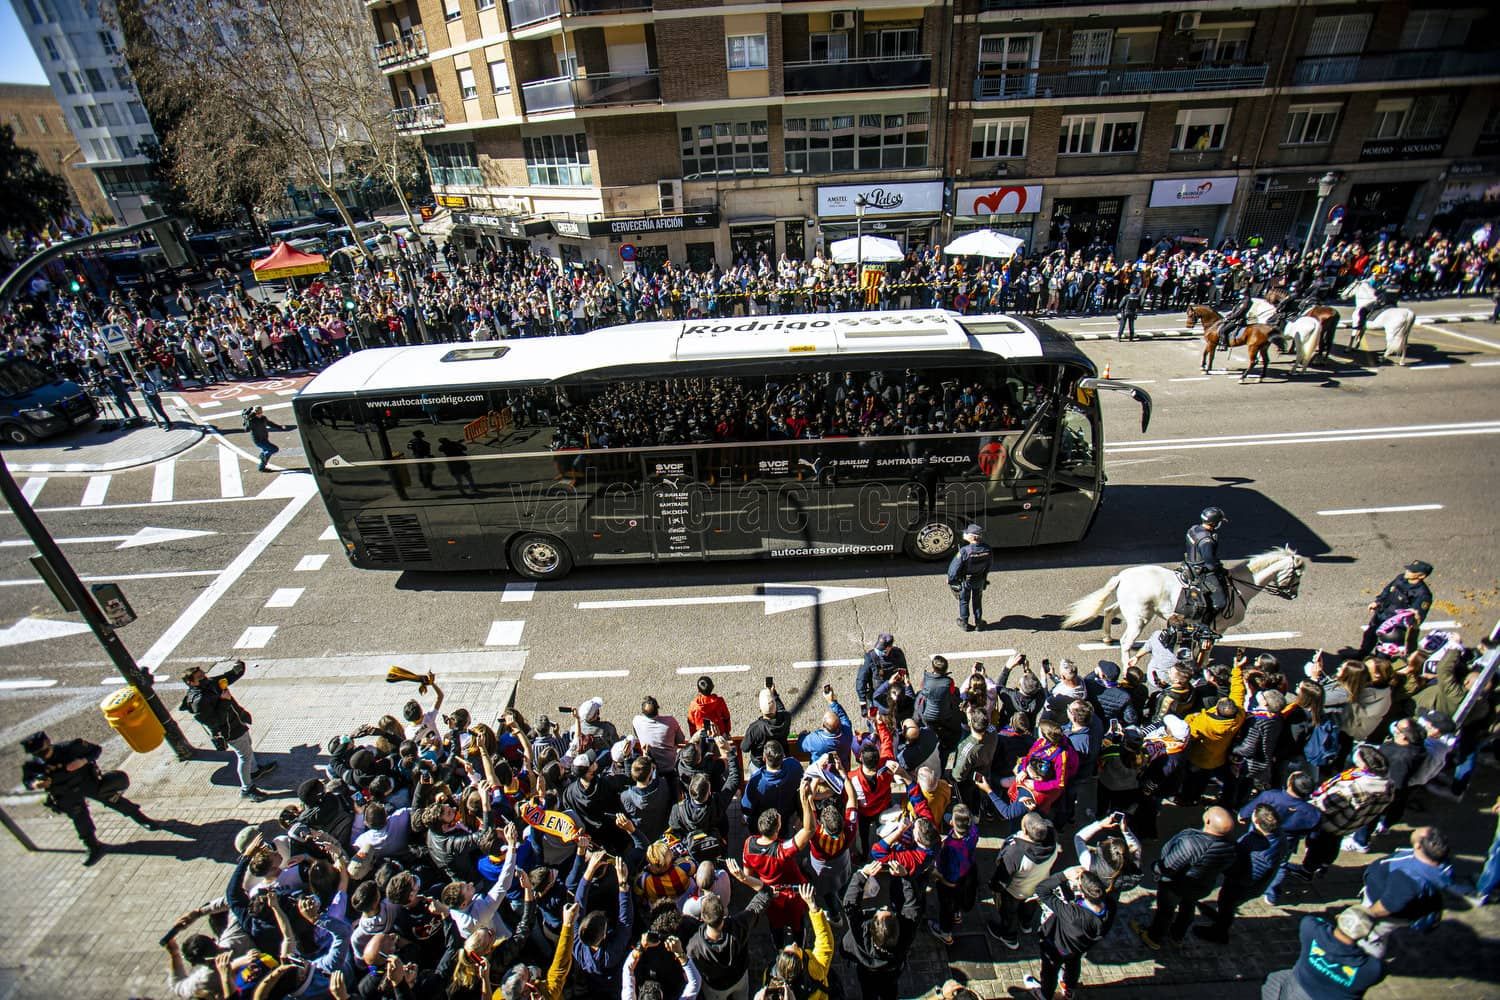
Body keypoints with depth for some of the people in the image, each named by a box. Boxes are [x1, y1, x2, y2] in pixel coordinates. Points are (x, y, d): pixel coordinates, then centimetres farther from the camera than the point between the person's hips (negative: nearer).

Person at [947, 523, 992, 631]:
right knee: (977, 600, 24)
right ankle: (978, 622, 37)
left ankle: (964, 623, 32)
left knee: (964, 601, 19)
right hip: (980, 580, 3)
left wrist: (951, 579, -9)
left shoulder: (965, 551, -35)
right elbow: (989, 563, -2)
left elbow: (955, 566, -26)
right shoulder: (987, 549, -21)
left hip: (965, 580, -3)